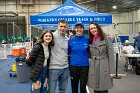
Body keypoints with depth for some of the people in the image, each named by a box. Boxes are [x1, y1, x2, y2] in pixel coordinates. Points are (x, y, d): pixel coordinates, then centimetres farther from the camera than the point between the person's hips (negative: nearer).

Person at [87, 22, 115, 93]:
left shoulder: (106, 39, -4)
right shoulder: (90, 41, 12)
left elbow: (111, 55, -8)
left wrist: (112, 71, -12)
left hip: (104, 67, -5)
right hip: (93, 68, 5)